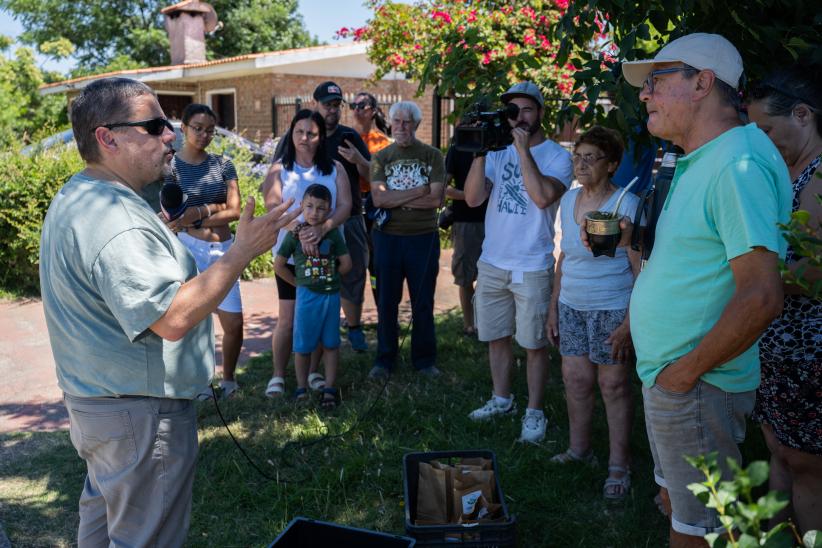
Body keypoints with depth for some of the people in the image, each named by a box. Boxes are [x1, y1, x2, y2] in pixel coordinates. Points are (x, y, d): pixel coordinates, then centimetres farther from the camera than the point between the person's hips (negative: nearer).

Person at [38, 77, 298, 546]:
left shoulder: (76, 197, 9)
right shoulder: (116, 219, -28)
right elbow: (172, 318, -32)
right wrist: (243, 251, -28)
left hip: (91, 398, 11)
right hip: (140, 415, -11)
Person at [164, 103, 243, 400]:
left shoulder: (223, 164, 8)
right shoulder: (171, 166, -1)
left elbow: (234, 212, -1)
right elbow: (172, 217, -8)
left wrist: (197, 215, -11)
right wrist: (213, 208, -13)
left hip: (223, 249, 4)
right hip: (188, 248, -3)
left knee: (234, 322, 2)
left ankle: (228, 380, 22)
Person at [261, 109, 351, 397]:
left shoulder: (334, 169, 7)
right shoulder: (279, 169, 4)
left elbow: (345, 206, -4)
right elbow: (273, 206, -9)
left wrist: (322, 228, -22)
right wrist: (299, 231, -26)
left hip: (326, 252, 2)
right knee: (287, 318, 0)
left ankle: (313, 372, 22)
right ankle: (278, 375, 13)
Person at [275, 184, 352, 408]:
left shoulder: (333, 234, -1)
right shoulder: (295, 234, -5)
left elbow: (346, 263, 4)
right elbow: (279, 265, -1)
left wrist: (329, 277, 3)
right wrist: (298, 282, 1)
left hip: (331, 295, 2)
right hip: (307, 295, -2)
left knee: (330, 344, 9)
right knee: (303, 346, 6)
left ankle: (329, 388, 18)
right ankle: (302, 389, 19)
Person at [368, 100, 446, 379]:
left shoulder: (433, 156, 0)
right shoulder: (381, 158, 3)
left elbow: (436, 200, -12)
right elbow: (378, 198, -11)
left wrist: (395, 199, -13)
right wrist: (419, 191, -14)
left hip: (424, 237, -1)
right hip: (387, 237, 1)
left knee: (423, 302, 9)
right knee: (386, 301, 10)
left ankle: (424, 359, 23)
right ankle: (385, 359, 23)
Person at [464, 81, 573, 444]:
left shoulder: (557, 156, -7)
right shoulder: (498, 150, 4)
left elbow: (543, 197, -25)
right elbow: (473, 198, -6)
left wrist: (524, 150, -22)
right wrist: (479, 152, -16)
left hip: (532, 267, -4)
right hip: (492, 262, 5)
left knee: (534, 344, 4)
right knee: (496, 336, 16)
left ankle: (534, 412, 17)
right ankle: (501, 399, 32)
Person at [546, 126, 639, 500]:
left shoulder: (626, 205, -11)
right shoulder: (568, 200, 8)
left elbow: (640, 268, -12)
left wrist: (630, 321, -18)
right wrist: (553, 307, 14)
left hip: (611, 309, -5)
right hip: (571, 306, 6)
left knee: (613, 384, 2)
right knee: (575, 379, 10)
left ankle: (619, 466, 14)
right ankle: (579, 449, 27)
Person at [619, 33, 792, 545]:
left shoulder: (739, 163, -22)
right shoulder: (701, 162, 12)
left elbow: (761, 296, -28)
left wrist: (686, 370, -19)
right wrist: (636, 323, 16)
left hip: (697, 388, -10)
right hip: (667, 375, 10)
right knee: (676, 504, 23)